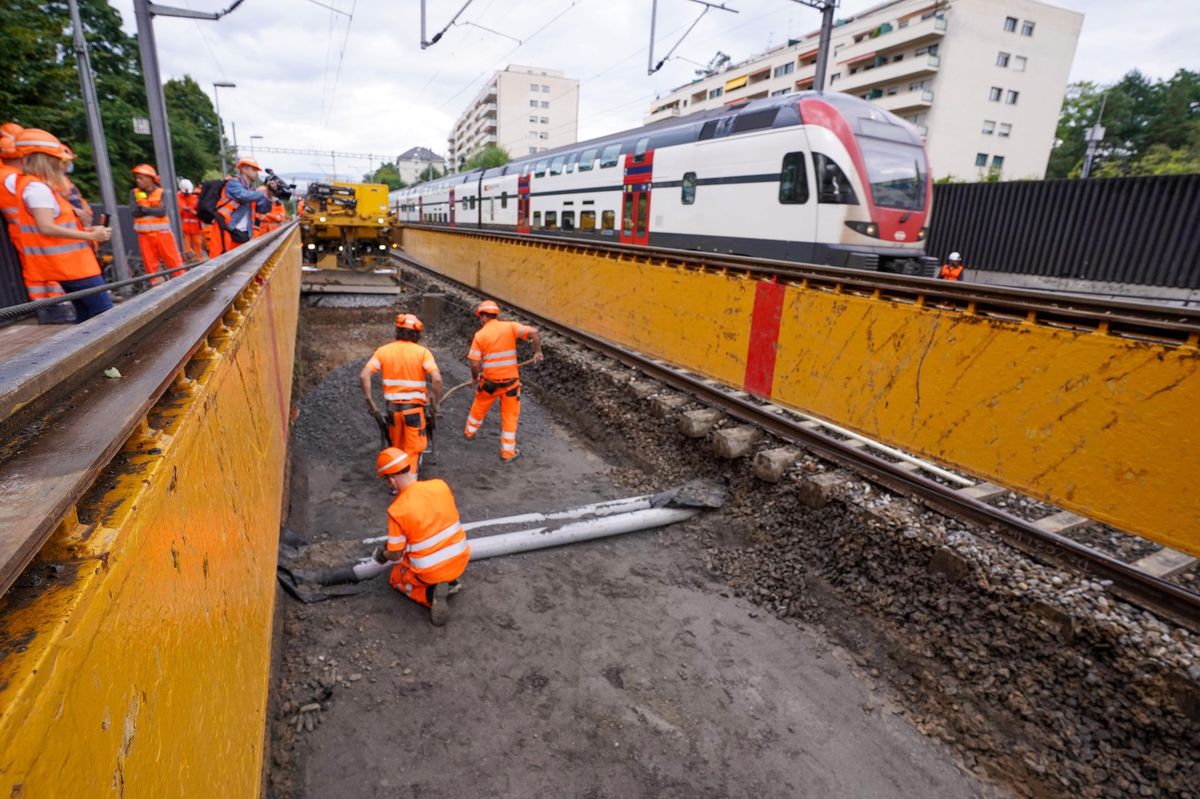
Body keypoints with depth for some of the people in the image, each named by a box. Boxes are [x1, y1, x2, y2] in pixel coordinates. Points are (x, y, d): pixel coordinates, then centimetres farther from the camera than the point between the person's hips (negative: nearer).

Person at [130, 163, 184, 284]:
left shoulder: (161, 192, -1)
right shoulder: (135, 193, 7)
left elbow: (162, 212, -13)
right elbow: (134, 211, -6)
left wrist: (144, 208, -11)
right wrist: (153, 210, -13)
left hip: (162, 233, -3)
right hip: (144, 235, 3)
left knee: (173, 260, -1)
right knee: (149, 262, 5)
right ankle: (155, 284, 11)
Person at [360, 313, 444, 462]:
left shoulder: (383, 351, 1)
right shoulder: (422, 352, -7)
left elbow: (364, 376, -9)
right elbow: (437, 379, -20)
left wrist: (370, 403, -3)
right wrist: (436, 403, -7)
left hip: (392, 407, 3)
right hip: (414, 408, -3)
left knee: (397, 449, 22)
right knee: (413, 451, 8)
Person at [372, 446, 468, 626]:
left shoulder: (396, 509, -20)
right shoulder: (441, 485, -9)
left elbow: (395, 555, -9)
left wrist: (382, 555, 14)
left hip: (430, 572, -4)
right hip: (460, 560, 4)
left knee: (395, 579, 28)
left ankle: (432, 594, 0)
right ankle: (450, 582, 12)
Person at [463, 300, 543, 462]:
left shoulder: (479, 335, -7)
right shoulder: (510, 327, -6)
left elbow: (475, 364, -10)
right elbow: (533, 332, -16)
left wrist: (475, 378, 9)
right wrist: (537, 352, -4)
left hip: (489, 381, 1)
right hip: (510, 381, -1)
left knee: (479, 407, 27)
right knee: (510, 416, 12)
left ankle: (470, 432, 49)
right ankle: (507, 451, 18)